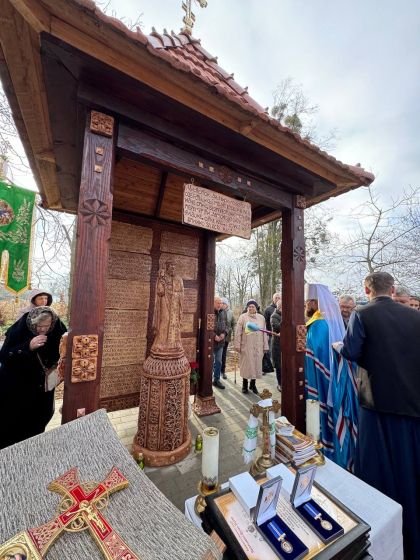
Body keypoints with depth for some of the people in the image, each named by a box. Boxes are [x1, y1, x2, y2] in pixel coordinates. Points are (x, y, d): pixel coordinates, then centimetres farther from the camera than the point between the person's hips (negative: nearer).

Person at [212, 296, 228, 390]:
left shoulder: (223, 312, 5)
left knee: (218, 362, 17)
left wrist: (224, 333, -5)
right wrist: (214, 336, -17)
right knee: (210, 362, 5)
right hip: (211, 341, -6)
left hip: (220, 341, 6)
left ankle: (216, 380, 33)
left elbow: (226, 324, 12)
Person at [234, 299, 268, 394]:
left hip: (258, 346, 3)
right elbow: (238, 332, -5)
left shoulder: (261, 317, 4)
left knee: (256, 364, 10)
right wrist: (237, 345, -9)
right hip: (246, 345, -2)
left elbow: (264, 333, 7)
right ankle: (245, 385, 23)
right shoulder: (243, 317, -4)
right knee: (246, 364, 6)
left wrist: (265, 346, 6)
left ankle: (253, 384, 28)